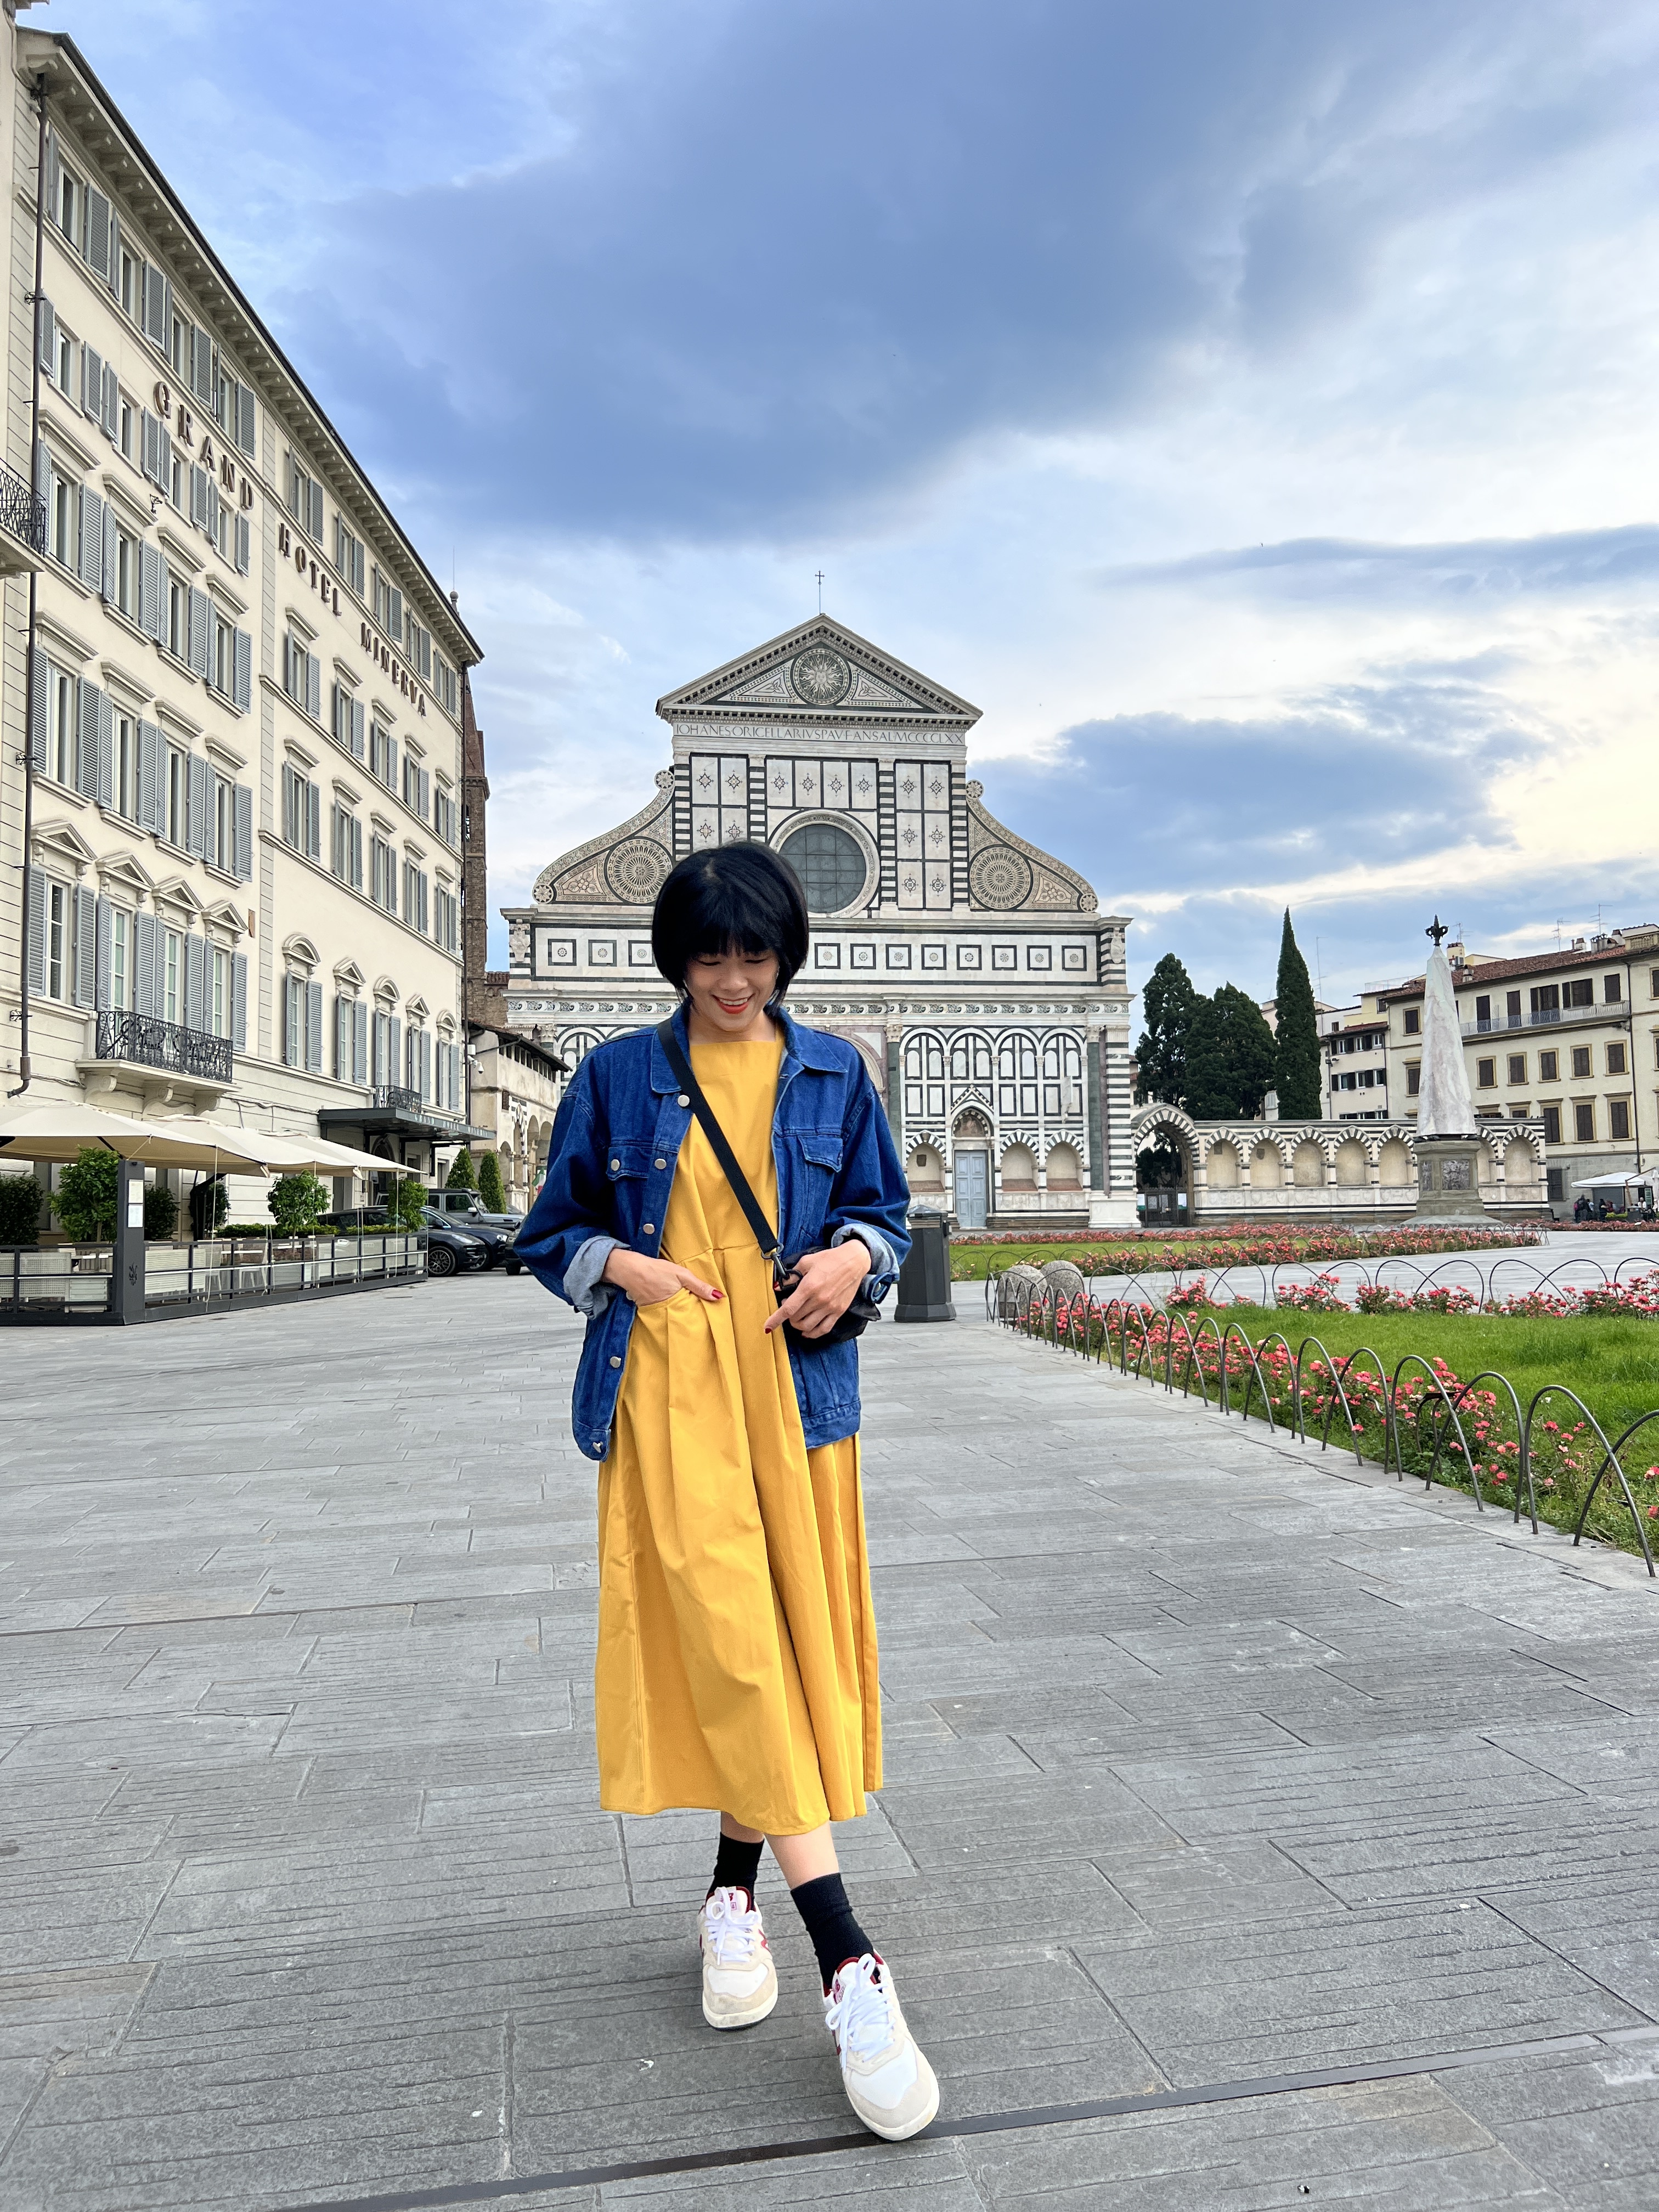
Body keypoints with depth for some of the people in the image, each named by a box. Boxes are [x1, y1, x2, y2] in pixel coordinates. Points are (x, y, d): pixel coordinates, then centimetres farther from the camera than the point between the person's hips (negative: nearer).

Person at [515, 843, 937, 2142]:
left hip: (797, 1383, 3)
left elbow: (887, 1212, 16)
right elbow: (553, 1230, 12)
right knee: (726, 1636, -13)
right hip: (668, 1388, -2)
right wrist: (624, 1266, -8)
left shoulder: (831, 1072, 10)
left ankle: (734, 1896, 29)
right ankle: (851, 1970, -11)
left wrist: (854, 1258, -6)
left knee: (794, 1643, 6)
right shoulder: (617, 1077, 6)